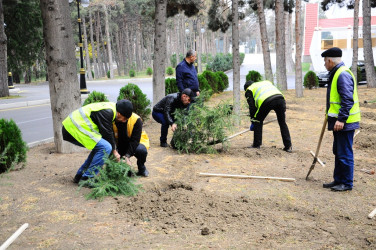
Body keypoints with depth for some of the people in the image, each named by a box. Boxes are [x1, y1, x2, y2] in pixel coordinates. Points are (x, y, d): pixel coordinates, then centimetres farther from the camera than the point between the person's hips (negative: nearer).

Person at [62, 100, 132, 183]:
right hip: (74, 129, -11)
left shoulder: (110, 108, 16)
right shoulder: (108, 112, -16)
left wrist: (113, 148, 21)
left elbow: (110, 132, 22)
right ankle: (86, 178, -10)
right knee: (105, 147, -16)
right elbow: (107, 133, -11)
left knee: (98, 147, 19)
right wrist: (114, 151, 3)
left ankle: (80, 175, 21)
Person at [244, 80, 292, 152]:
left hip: (266, 101, -4)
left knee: (258, 121, 18)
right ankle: (288, 146, 15)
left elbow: (252, 107, 16)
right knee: (283, 123, 17)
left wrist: (253, 121, 23)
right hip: (280, 98, 4)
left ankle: (256, 144, 20)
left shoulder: (249, 90, 27)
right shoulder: (266, 82, 42)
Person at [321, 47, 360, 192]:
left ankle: (347, 183, 7)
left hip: (344, 123, -11)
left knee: (345, 153, -2)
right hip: (338, 121, 11)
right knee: (338, 152, 17)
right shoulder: (336, 73, 16)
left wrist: (341, 119, -26)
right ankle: (338, 180, 27)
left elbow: (348, 99, -24)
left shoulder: (343, 74, -18)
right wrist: (332, 116, 25)